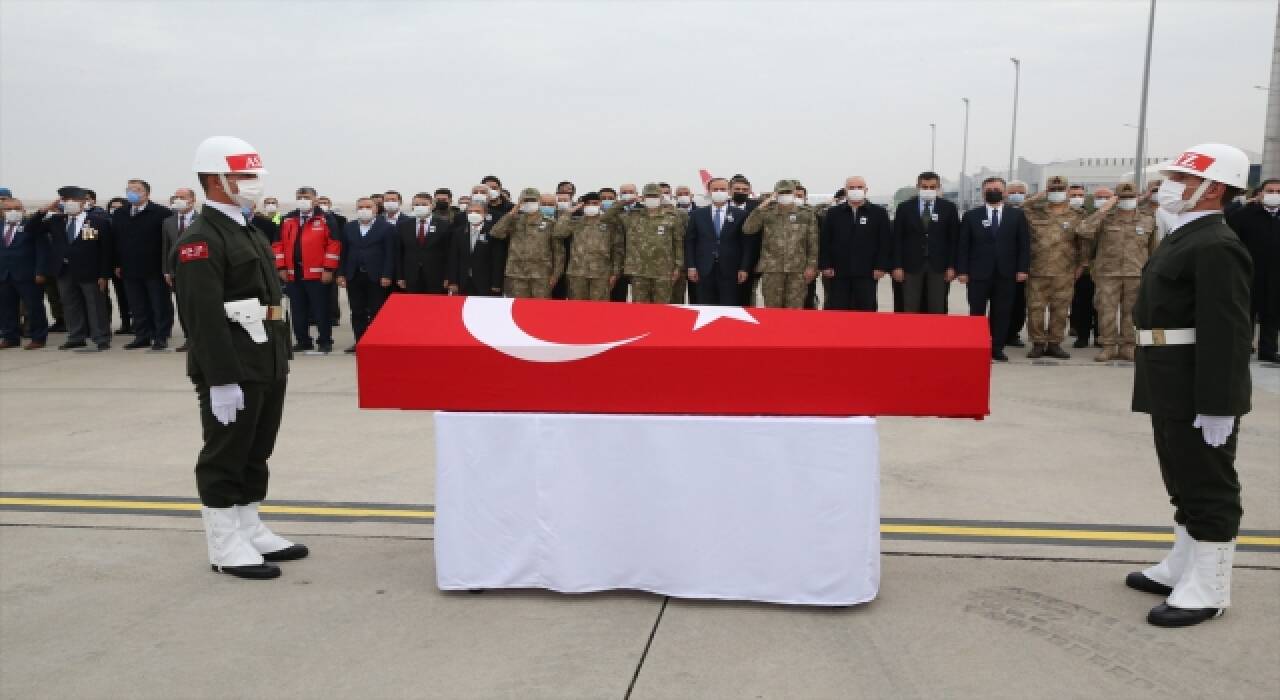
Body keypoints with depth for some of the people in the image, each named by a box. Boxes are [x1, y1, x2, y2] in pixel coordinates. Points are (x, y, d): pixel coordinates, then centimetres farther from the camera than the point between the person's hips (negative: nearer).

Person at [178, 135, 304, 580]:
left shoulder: (250, 232, 16)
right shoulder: (201, 240, -15)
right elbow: (205, 318, -21)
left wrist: (280, 359, 18)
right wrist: (222, 380, -24)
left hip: (267, 367, 9)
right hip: (231, 373, -9)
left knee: (256, 454, 16)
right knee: (225, 458, 2)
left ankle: (250, 532, 28)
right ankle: (224, 547, 12)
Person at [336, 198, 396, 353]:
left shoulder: (387, 228, 0)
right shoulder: (348, 228, 12)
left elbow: (390, 254, -5)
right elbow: (344, 253, 12)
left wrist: (387, 275, -11)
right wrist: (341, 274, 4)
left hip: (376, 277, -4)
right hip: (354, 276, 4)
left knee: (376, 312, -1)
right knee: (357, 312, 6)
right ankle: (359, 342, 13)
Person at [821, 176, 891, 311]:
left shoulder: (879, 213, 4)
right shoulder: (833, 213, 7)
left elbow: (886, 242, 1)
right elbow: (824, 242, 5)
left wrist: (881, 266, -6)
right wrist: (825, 266, -3)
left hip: (867, 273, -1)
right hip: (837, 273, 1)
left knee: (867, 308, 5)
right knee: (837, 309, 3)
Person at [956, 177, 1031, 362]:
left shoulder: (1017, 215, 8)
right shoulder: (971, 216, 5)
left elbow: (1024, 243, 6)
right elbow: (962, 246, 3)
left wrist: (1022, 269, -2)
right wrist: (962, 270, -5)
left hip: (1006, 274, 1)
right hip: (978, 273, -1)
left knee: (1002, 313, 3)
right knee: (976, 313, 2)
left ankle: (997, 348, 10)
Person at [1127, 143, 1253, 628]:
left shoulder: (1216, 247, -18)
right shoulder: (1183, 238, 14)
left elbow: (1227, 333, -23)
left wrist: (1217, 406, -24)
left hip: (1199, 397, -10)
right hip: (1172, 394, 10)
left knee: (1209, 490, 1)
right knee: (1186, 486, 19)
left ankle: (1208, 589, 11)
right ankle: (1183, 568, 31)